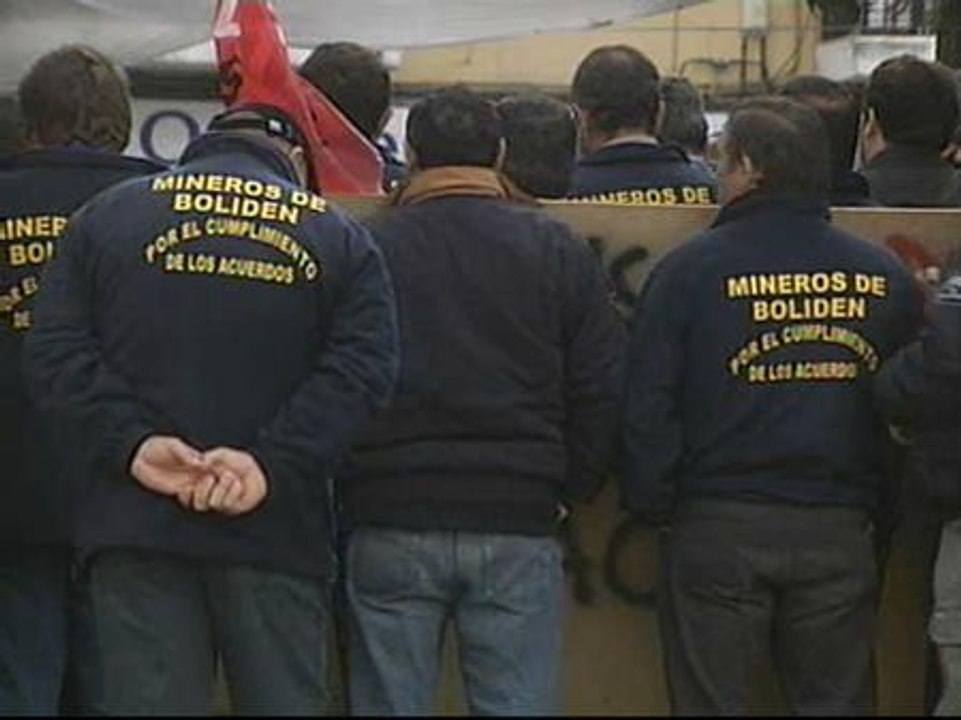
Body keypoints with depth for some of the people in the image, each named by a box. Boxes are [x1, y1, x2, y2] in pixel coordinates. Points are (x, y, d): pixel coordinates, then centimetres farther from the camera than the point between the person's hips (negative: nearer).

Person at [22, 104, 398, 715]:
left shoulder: (107, 216, 10)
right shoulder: (339, 235, 7)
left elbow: (55, 351, -1)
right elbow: (364, 367, -8)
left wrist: (132, 444, -10)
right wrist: (272, 461, -14)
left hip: (135, 523, 1)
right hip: (277, 532, 0)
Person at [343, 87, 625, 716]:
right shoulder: (556, 250, 3)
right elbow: (602, 387, 1)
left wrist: (351, 490, 13)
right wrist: (564, 491, 9)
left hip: (390, 524, 0)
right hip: (517, 526, 0)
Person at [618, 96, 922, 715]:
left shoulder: (691, 269, -6)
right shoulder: (884, 276, 3)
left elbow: (647, 405, -6)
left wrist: (654, 504, 3)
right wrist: (889, 513, 18)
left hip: (720, 529, -2)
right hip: (840, 534, 3)